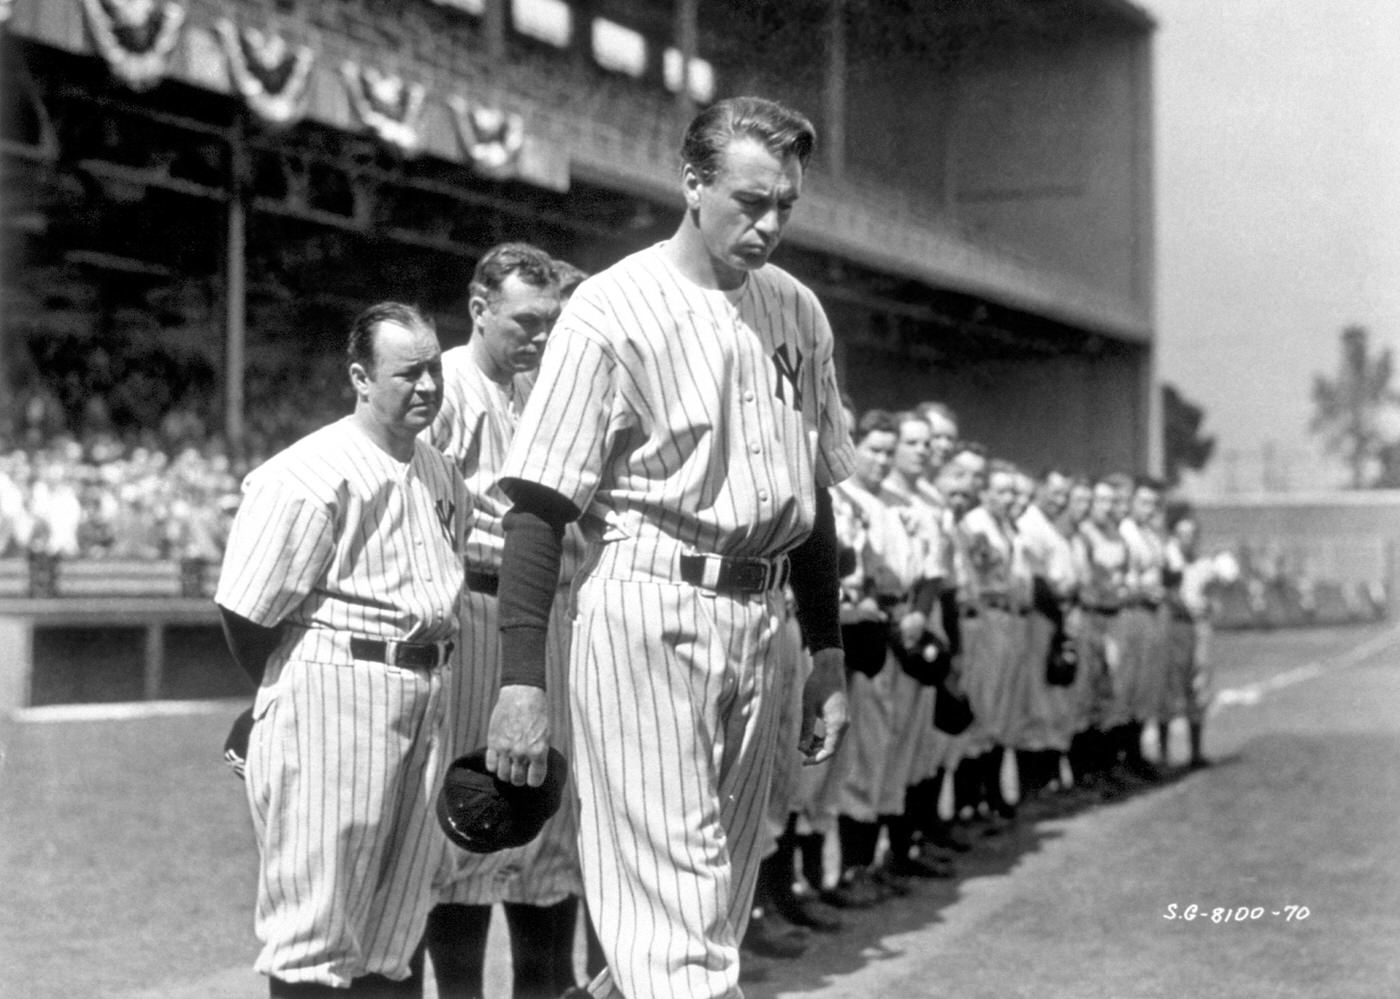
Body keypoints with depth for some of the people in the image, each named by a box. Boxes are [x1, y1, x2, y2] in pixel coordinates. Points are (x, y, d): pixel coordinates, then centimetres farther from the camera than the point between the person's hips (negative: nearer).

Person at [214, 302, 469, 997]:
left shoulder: (442, 475, 12)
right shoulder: (309, 476, -14)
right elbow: (243, 611, -11)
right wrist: (295, 696, 3)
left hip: (426, 697, 8)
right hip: (337, 693, -8)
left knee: (394, 919, 13)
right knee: (318, 914, -4)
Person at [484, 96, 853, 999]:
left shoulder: (799, 312, 12)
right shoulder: (615, 307, -7)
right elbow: (540, 503, -10)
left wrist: (829, 653, 16)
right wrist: (521, 681, -16)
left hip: (759, 618, 7)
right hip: (647, 609, -6)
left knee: (723, 895, 10)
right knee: (676, 889, -9)